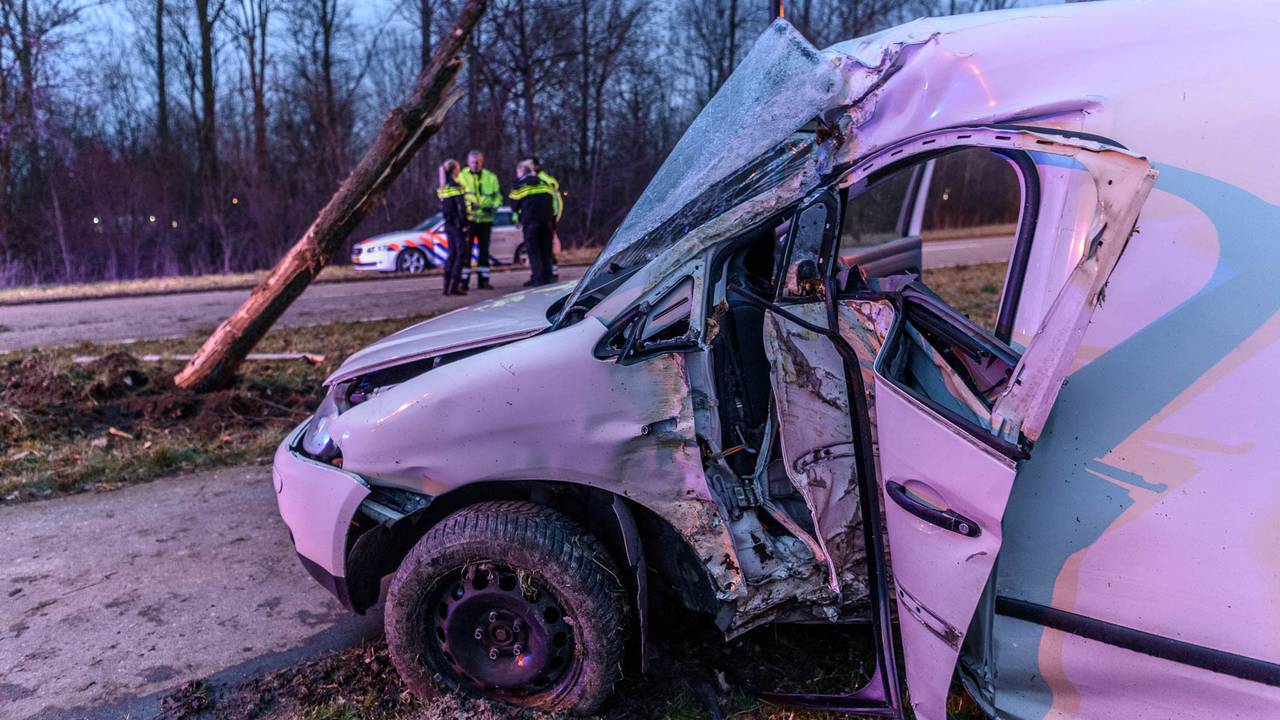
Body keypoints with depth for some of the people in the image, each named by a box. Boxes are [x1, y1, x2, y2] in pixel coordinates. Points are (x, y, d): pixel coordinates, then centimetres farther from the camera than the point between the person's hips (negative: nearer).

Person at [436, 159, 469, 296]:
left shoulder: (442, 188, 11)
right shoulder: (455, 187, -13)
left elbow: (442, 207, 14)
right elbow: (461, 207, -17)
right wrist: (465, 225, -14)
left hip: (448, 223, 8)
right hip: (457, 224, -8)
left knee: (452, 254, 14)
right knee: (461, 254, -3)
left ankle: (447, 285, 14)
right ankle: (454, 286, -8)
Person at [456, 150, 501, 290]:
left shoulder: (490, 177, 9)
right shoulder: (462, 176, 0)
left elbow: (498, 196, 11)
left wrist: (493, 207, -9)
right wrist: (468, 205, -22)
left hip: (485, 219, 3)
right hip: (468, 219, -3)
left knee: (484, 250, 9)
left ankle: (483, 280, 16)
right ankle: (464, 281, 3)